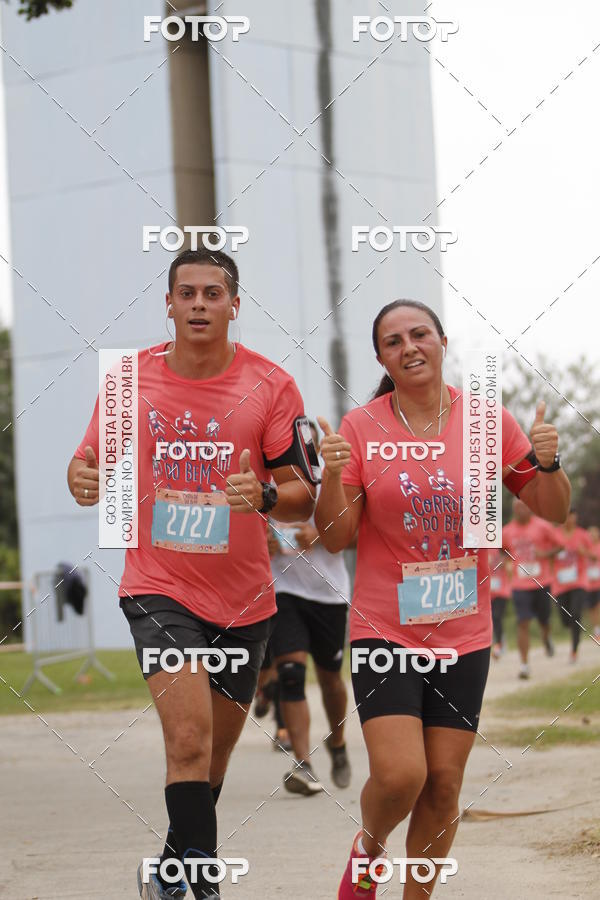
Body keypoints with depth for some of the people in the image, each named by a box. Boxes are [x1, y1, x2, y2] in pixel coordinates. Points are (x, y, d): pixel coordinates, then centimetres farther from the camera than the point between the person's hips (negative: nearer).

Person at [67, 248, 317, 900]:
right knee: (190, 734, -21)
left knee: (212, 754, 15)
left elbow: (303, 500, -4)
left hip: (242, 596, 2)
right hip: (158, 586, -2)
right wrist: (84, 478, -17)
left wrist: (265, 495, -27)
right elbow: (91, 467, 8)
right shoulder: (129, 379, -1)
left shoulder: (271, 386, -4)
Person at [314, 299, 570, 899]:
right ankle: (369, 845, 19)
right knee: (399, 775, -15)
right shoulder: (360, 427, -3)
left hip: (463, 633, 2)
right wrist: (333, 475, -20)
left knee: (444, 783, 3)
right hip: (384, 629, -2)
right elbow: (335, 538, -3)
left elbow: (551, 512, 6)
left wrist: (546, 462, -14)